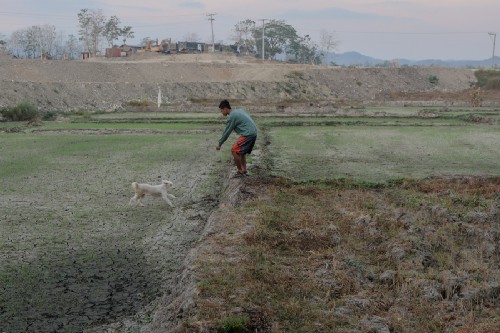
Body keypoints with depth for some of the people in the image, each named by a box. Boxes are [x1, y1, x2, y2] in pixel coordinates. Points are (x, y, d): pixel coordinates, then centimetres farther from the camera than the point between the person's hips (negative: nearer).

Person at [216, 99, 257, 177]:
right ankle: (244, 170, 21)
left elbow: (227, 132, -4)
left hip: (247, 134, -9)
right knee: (242, 151, 21)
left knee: (234, 151, -3)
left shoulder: (231, 117, -8)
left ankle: (240, 172, 2)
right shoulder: (239, 110, 18)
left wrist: (219, 144, 6)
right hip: (253, 133, 9)